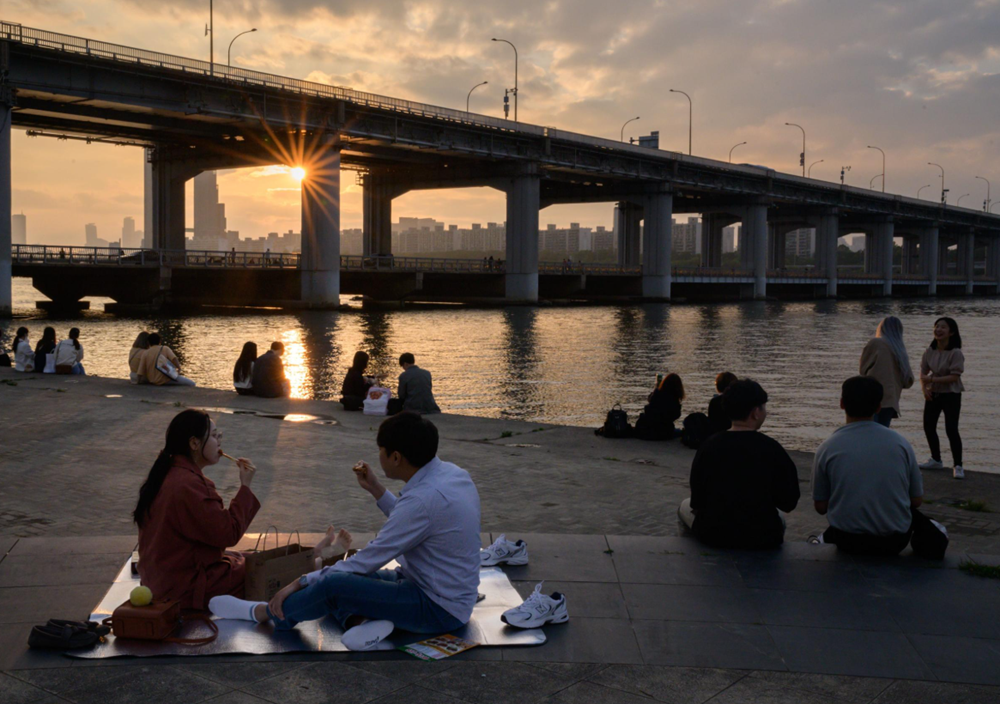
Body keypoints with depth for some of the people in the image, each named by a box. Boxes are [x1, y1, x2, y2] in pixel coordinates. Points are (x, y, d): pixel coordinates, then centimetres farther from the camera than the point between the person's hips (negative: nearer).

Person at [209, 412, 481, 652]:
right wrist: (376, 490, 12)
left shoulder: (424, 498, -28)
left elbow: (368, 559, -21)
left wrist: (299, 584, -14)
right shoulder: (451, 473, 1)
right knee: (337, 573, 8)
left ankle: (262, 613, 2)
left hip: (440, 609, -10)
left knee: (333, 585, -20)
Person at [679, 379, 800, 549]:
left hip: (713, 535, 0)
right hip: (763, 537, 0)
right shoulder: (773, 449, -12)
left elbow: (696, 503, -4)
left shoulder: (708, 446, -10)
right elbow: (788, 505, -6)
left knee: (685, 506, 32)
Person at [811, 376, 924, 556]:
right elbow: (917, 500, 4)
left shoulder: (827, 449, -7)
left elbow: (820, 507, -1)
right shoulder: (900, 443, -3)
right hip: (895, 543, 0)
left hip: (848, 542, 0)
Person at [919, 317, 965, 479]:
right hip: (933, 394, 6)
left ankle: (958, 466, -1)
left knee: (951, 429, -11)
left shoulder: (955, 353, -15)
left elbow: (954, 376, -20)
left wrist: (932, 379, -21)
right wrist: (924, 387, -11)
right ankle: (936, 460, 30)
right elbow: (923, 373, 6)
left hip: (951, 395, -6)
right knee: (928, 426, 12)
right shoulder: (929, 352, 2)